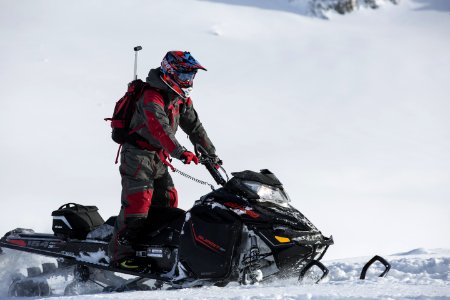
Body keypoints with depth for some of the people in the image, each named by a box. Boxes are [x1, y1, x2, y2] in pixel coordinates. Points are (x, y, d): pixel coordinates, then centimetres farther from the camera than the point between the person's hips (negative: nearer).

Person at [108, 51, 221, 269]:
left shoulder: (182, 100, 10)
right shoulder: (152, 97, -20)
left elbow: (194, 127, 15)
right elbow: (159, 128, -34)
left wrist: (212, 155, 12)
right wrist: (180, 152, -43)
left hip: (159, 158, 9)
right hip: (137, 154, -9)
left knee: (168, 201, 5)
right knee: (138, 201, -18)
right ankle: (121, 254, -20)